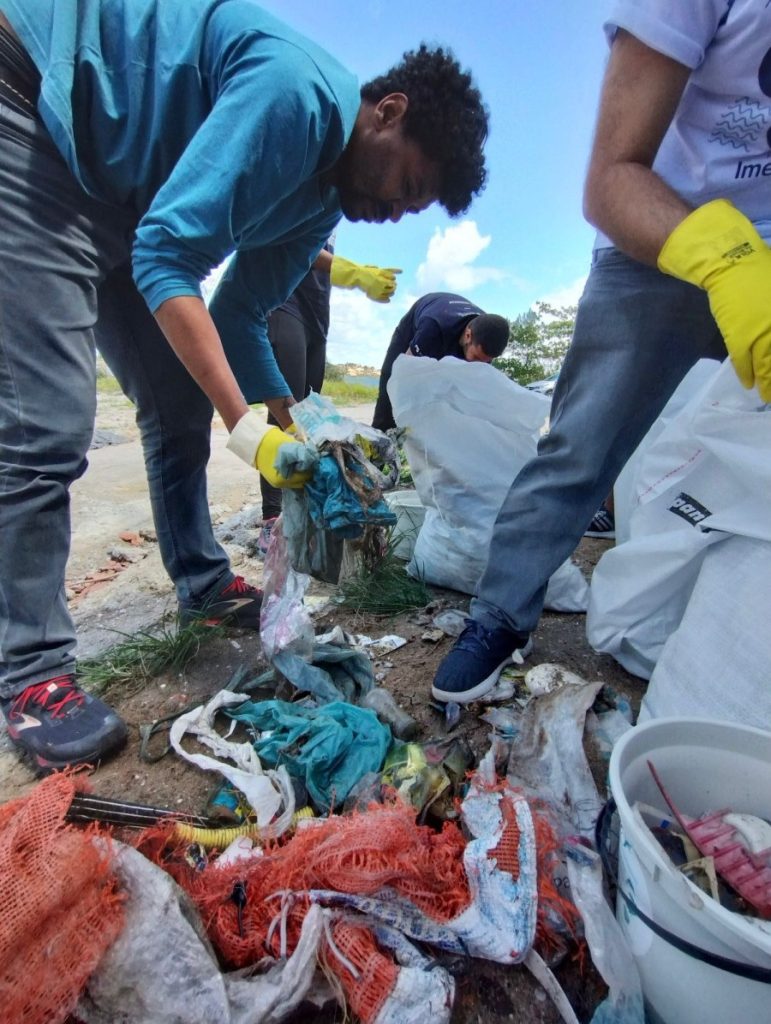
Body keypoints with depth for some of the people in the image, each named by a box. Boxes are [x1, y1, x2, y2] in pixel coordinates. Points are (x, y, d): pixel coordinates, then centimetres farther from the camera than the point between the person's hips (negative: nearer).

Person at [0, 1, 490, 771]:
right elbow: (167, 250, -30)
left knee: (179, 404, 6)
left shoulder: (323, 197, 4)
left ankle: (203, 583, 22)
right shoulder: (297, 90, -23)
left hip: (114, 185, 9)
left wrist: (293, 425, -4)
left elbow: (237, 313, 4)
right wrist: (245, 427, -32)